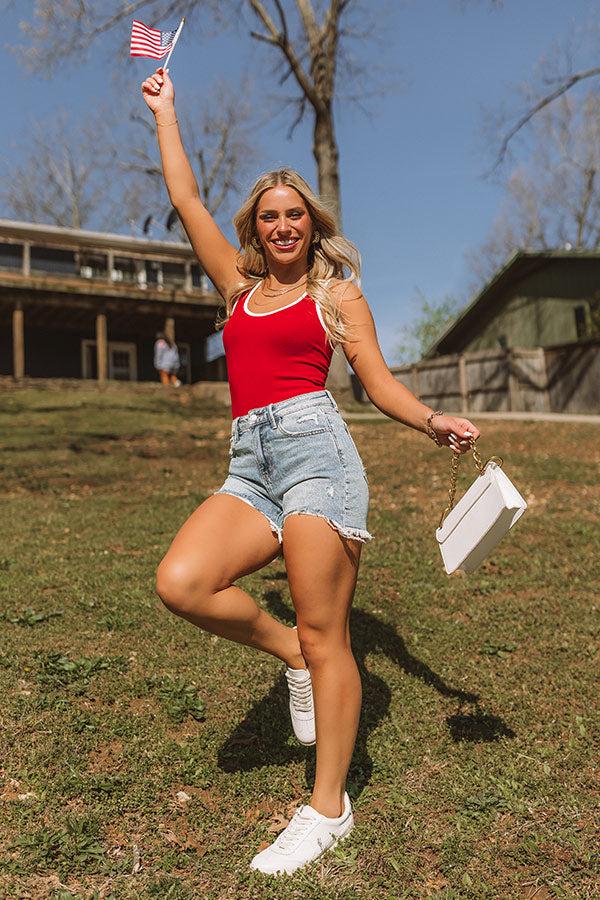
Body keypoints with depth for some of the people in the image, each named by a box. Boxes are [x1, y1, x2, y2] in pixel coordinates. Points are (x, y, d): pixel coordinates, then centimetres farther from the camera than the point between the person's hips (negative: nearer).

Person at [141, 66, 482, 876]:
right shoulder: (239, 286, 22)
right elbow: (186, 199, 28)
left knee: (325, 637, -5)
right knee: (180, 583, -20)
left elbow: (379, 382, 7)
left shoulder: (338, 292, 12)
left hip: (314, 449, -4)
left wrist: (432, 421, -12)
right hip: (251, 465, 5)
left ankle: (329, 810, 12)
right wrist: (164, 109, 36)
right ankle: (289, 654, 7)